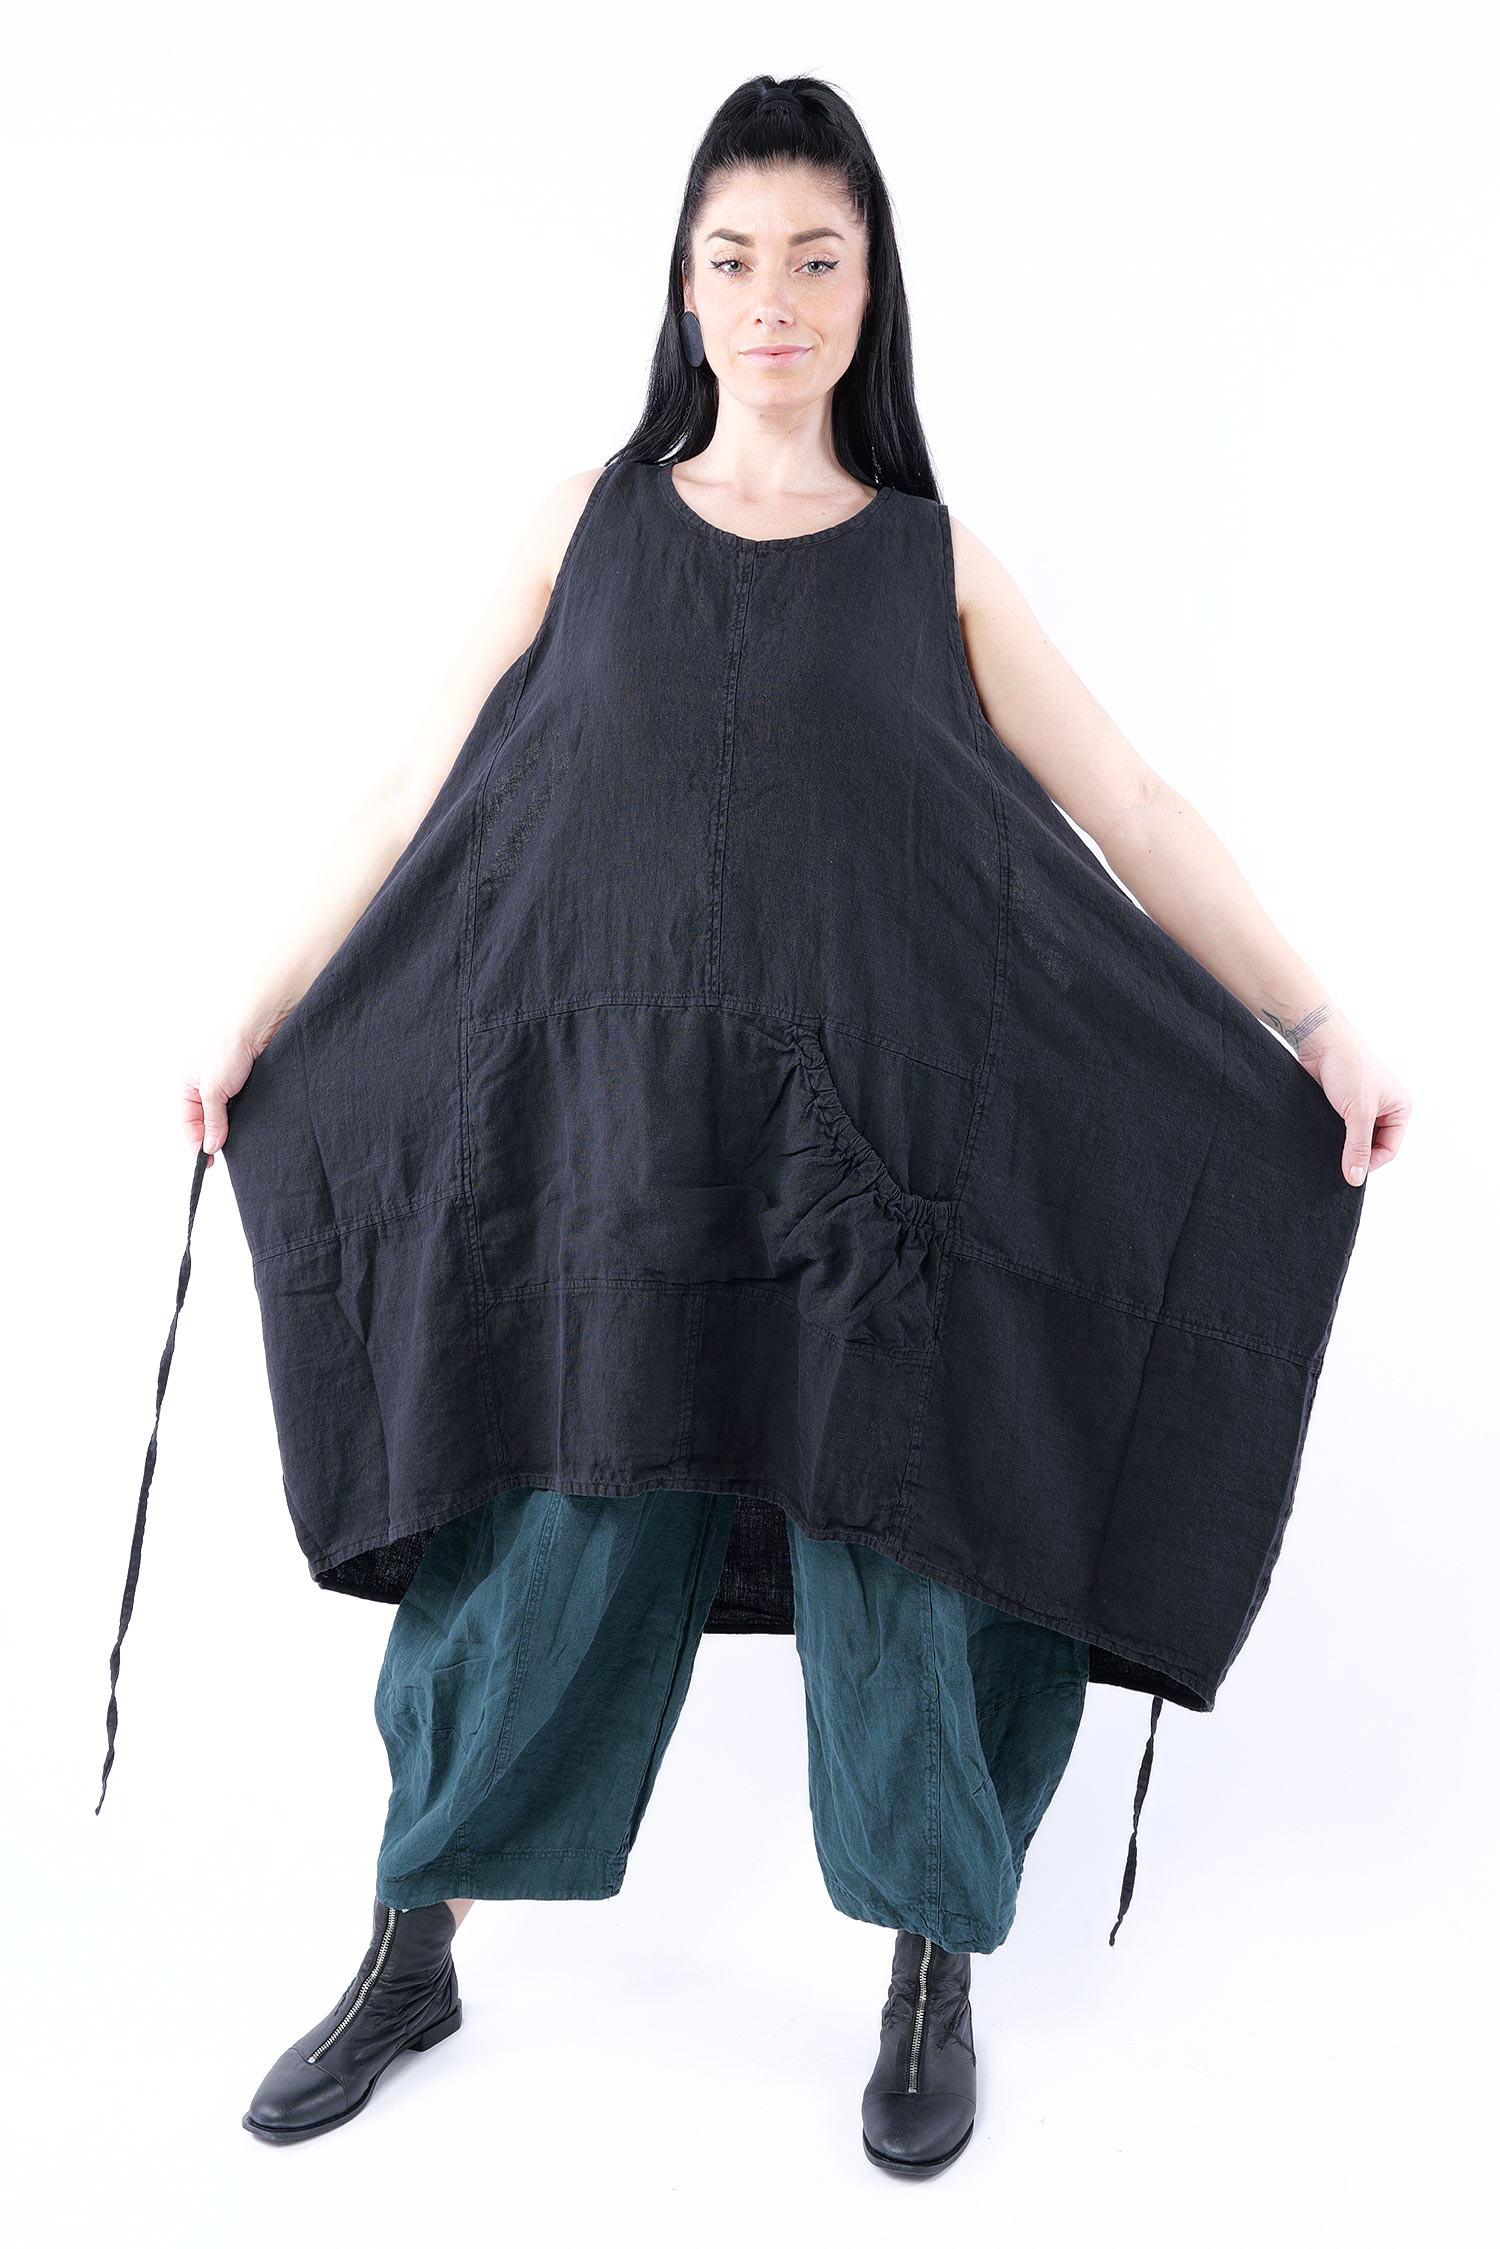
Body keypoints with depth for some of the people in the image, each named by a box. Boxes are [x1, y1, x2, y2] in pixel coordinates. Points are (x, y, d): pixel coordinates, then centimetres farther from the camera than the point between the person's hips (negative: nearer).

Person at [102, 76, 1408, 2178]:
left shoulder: (933, 561, 8)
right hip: (620, 1135, 1)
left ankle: (937, 1980, 26)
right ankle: (409, 1965, 25)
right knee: (548, 1549, 5)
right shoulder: (592, 518, 9)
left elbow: (1128, 810, 5)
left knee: (900, 1553, 4)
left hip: (869, 1138, 0)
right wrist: (261, 1018, 12)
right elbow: (422, 790, 11)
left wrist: (1319, 1020, -3)